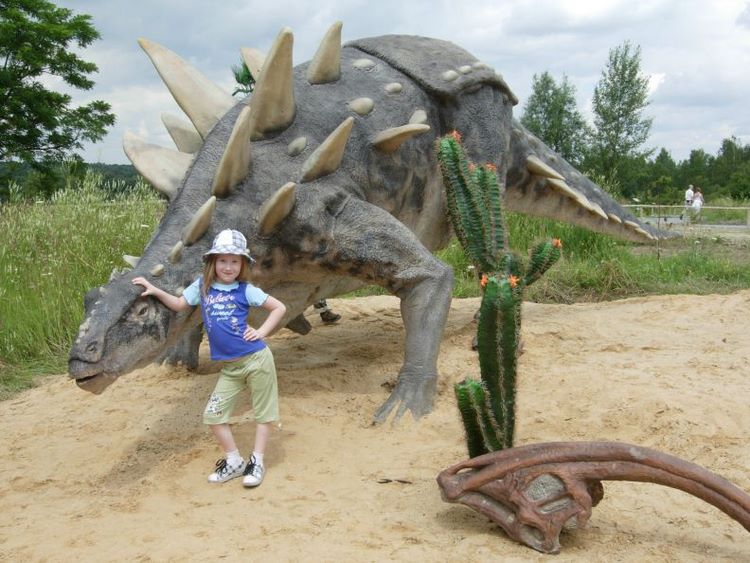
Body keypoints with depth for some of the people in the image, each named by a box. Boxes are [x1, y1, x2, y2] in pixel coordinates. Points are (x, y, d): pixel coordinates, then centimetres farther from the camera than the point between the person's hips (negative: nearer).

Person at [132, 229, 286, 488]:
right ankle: (233, 461, 18)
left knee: (263, 411, 5)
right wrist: (155, 290, 4)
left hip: (256, 359, -4)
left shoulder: (245, 290, -5)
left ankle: (257, 461, 19)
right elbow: (178, 304, 15)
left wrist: (261, 332, -8)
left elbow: (279, 307, -1)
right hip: (229, 366, 4)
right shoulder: (202, 286, 4)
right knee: (213, 414, 3)